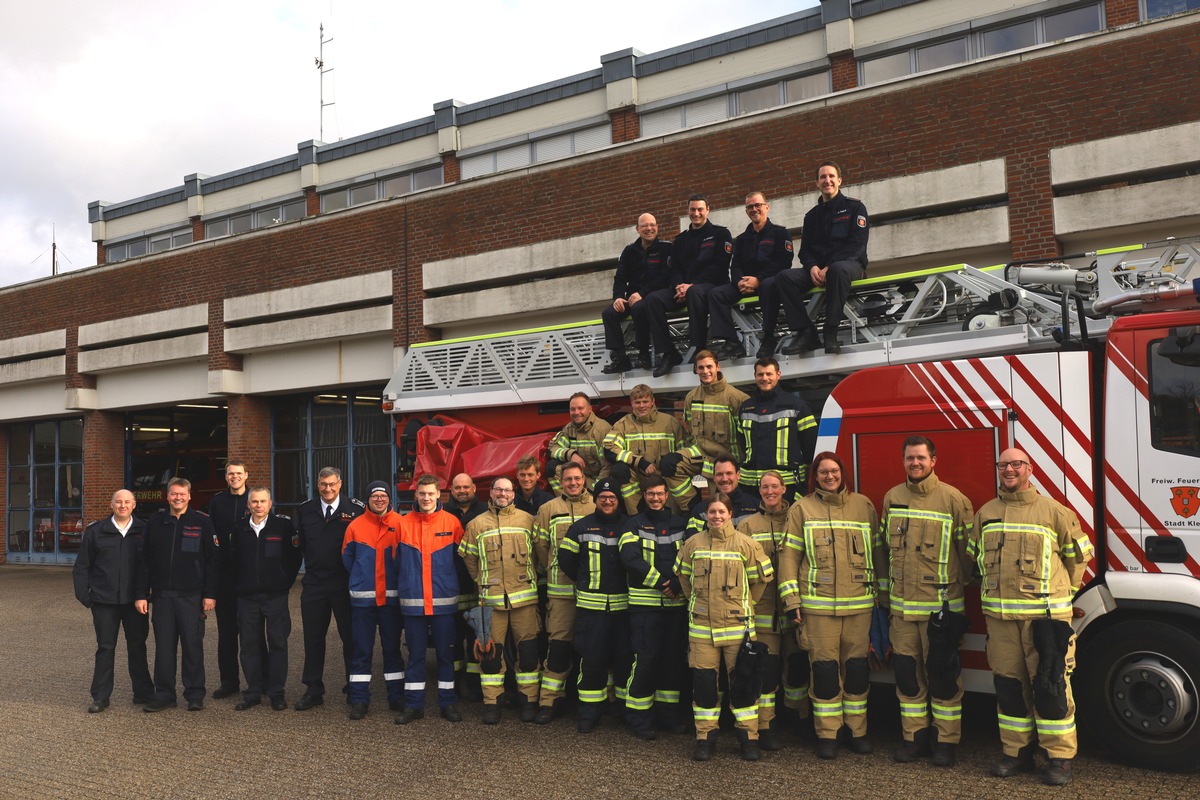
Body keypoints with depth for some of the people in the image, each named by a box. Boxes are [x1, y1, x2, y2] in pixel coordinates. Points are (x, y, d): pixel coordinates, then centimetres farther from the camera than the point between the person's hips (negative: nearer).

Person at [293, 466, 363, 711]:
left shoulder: (355, 509, -7)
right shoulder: (305, 510, 6)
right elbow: (299, 542, 16)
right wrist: (311, 562, 9)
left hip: (345, 584, -3)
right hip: (313, 584, 3)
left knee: (350, 637, 5)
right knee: (313, 638, 10)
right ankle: (313, 690, 20)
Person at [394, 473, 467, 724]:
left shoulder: (451, 522, -2)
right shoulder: (403, 523, 1)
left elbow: (461, 560, 4)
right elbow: (396, 561, 8)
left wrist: (450, 582, 1)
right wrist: (406, 585, 5)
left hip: (444, 600, -1)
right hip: (413, 601, 1)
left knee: (445, 652, 7)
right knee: (415, 654, 9)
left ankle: (448, 702, 17)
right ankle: (413, 704, 18)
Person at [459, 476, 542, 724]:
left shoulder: (527, 520, 5)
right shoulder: (477, 524, 8)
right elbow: (467, 556, 13)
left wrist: (531, 578, 10)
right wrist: (482, 581, 10)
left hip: (524, 596, 0)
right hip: (491, 598, 0)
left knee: (528, 650, 4)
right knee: (491, 651, 3)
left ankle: (529, 700, 14)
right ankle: (491, 702, 13)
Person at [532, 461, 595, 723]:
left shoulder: (598, 507, 5)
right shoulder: (549, 509, 6)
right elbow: (540, 544, 9)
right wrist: (550, 571, 9)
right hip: (560, 588, -1)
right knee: (559, 643, -2)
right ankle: (548, 701, 5)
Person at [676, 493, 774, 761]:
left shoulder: (745, 544, -4)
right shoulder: (693, 544, 3)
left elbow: (763, 577, 6)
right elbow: (683, 575, 18)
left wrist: (744, 601, 9)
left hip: (737, 623, -1)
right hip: (701, 624, 2)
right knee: (703, 682, 5)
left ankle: (748, 737, 18)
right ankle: (705, 737, 17)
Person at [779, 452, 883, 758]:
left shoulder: (863, 506, 9)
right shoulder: (801, 509, 4)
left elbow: (877, 551, 13)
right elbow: (789, 555, 1)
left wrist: (883, 593, 11)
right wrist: (792, 600, -4)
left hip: (859, 601, 2)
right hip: (818, 603, -2)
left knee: (857, 666, 7)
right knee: (824, 667, 2)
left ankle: (858, 730, 21)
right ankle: (827, 733, 14)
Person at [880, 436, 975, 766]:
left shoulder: (953, 499, -6)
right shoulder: (891, 498, 8)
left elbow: (967, 548, -2)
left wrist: (960, 584, 0)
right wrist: (885, 589, 15)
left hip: (941, 603, -4)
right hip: (902, 604, 4)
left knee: (943, 673, 3)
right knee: (907, 671, 9)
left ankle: (945, 741, 15)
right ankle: (914, 736, 21)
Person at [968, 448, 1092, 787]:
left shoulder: (1053, 511, 0)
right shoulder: (985, 514, 11)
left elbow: (1078, 555, 7)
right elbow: (974, 556, 22)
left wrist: (1062, 592, 10)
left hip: (1044, 614, -4)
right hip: (999, 615, 4)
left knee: (1050, 685, -3)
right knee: (1008, 683, 8)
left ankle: (1060, 756, 8)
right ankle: (1017, 752, 19)